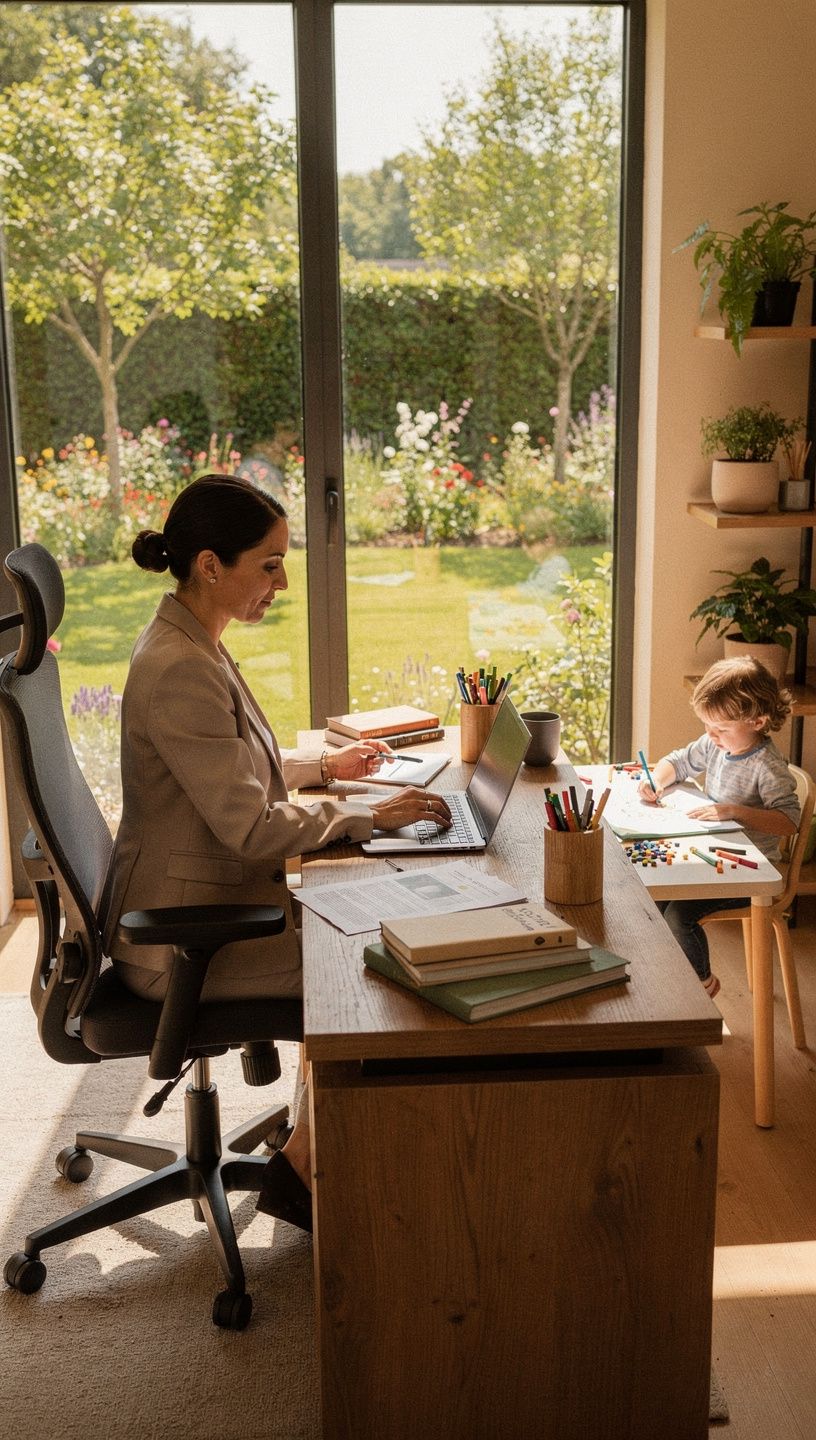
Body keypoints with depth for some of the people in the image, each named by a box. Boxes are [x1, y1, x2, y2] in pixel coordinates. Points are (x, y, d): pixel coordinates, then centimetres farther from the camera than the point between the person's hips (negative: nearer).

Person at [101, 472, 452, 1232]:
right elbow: (251, 825, -26)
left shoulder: (191, 645, 7)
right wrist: (367, 816, -16)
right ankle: (300, 1168, 5)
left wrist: (323, 764, 13)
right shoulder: (180, 670, -26)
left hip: (208, 897, 10)